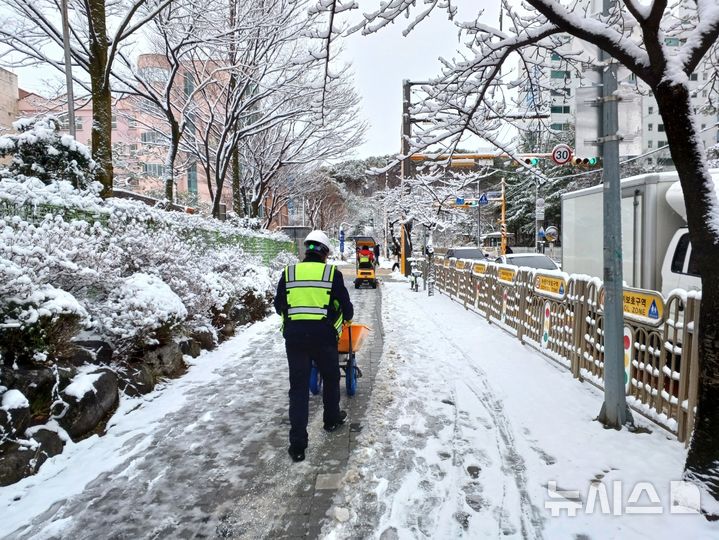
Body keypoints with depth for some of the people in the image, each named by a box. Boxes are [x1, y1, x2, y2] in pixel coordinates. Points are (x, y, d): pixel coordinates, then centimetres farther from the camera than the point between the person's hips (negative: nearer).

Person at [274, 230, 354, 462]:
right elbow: (346, 306, 5)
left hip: (294, 335, 2)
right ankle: (332, 419, 41)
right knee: (330, 378, 22)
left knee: (298, 387, 6)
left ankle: (297, 444, 5)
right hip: (323, 335, -1)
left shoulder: (289, 272, 5)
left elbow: (278, 306, 14)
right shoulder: (332, 273, 0)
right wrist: (347, 318, 28)